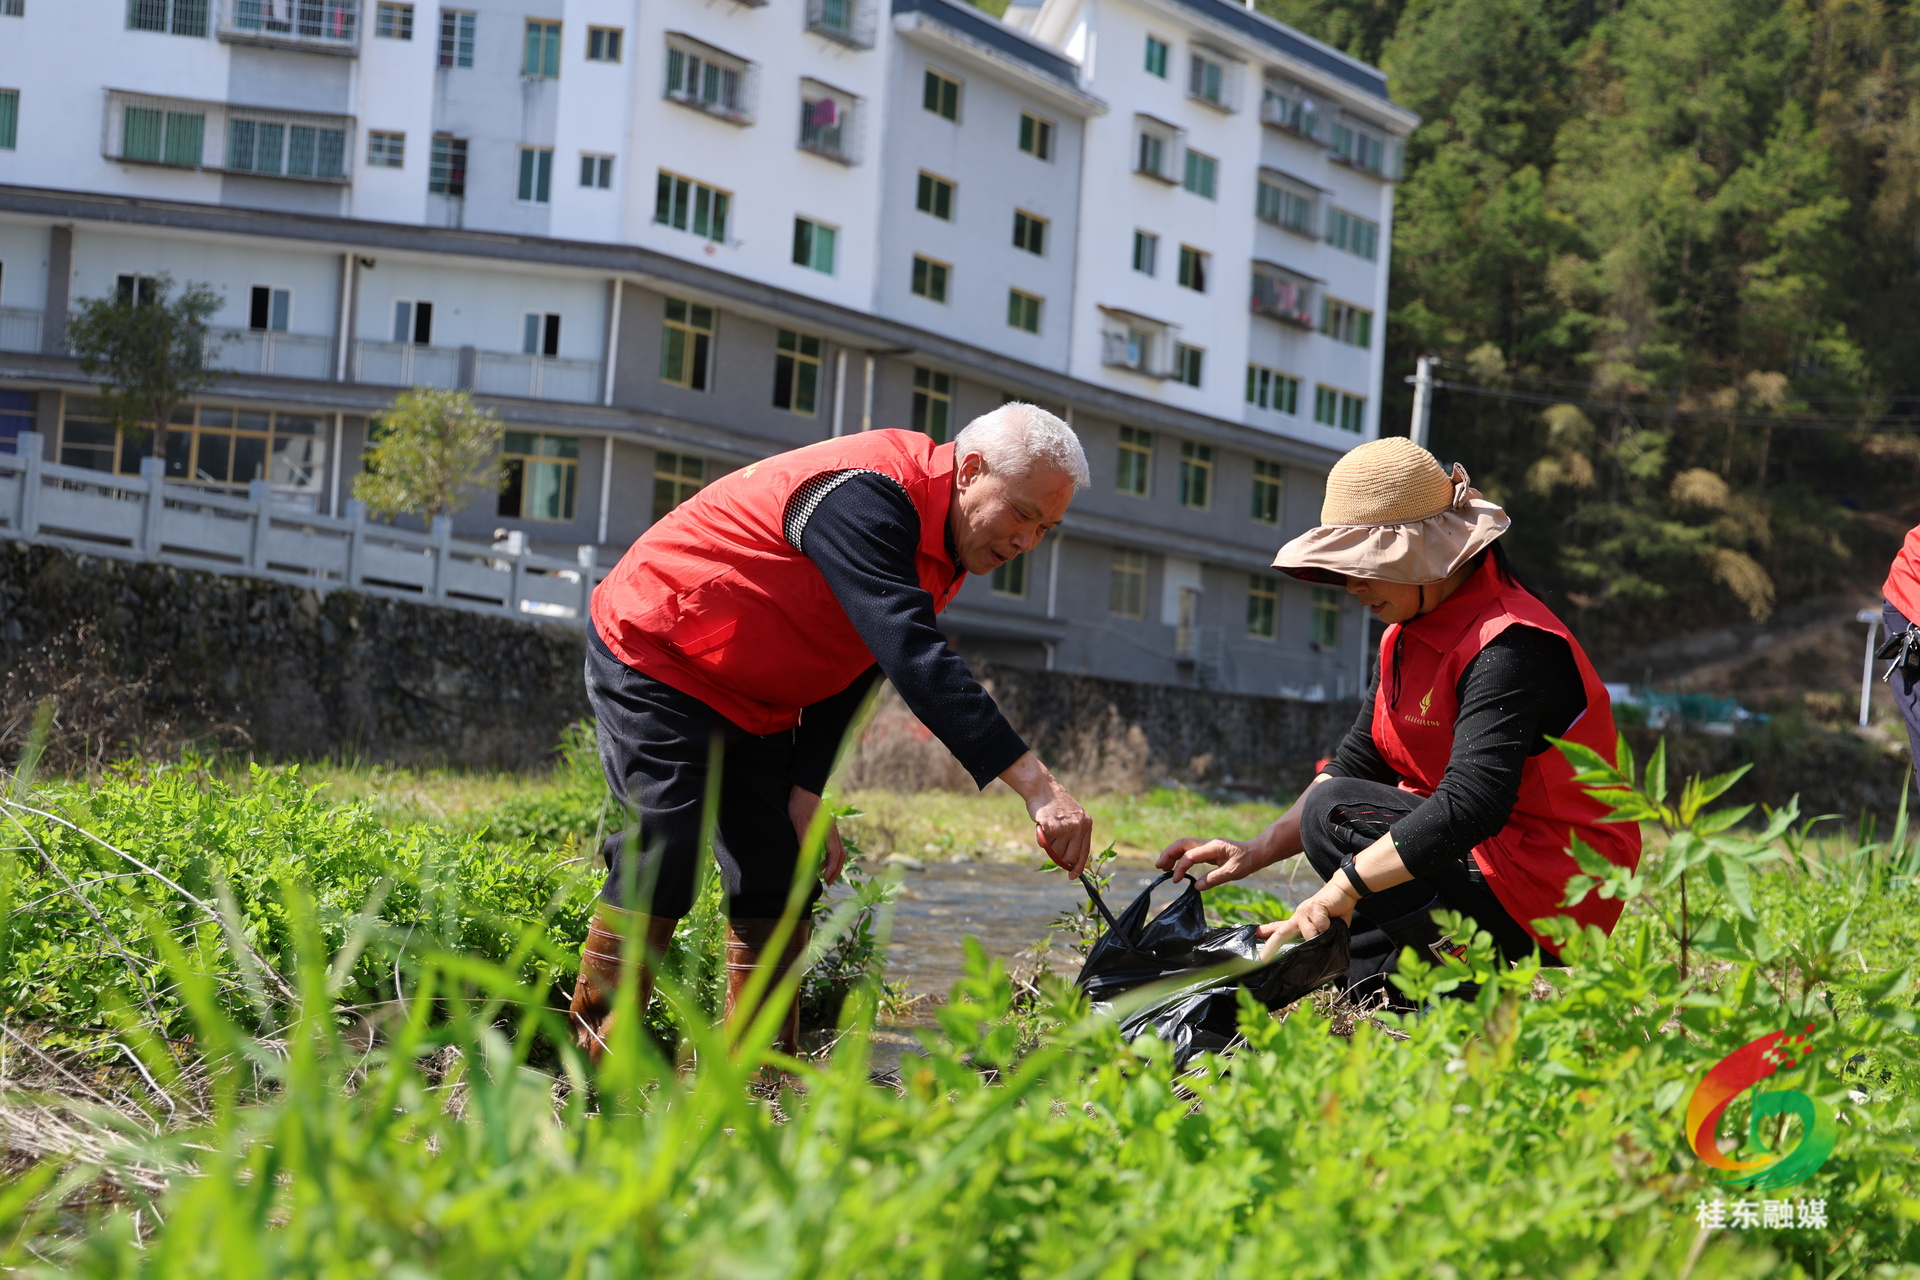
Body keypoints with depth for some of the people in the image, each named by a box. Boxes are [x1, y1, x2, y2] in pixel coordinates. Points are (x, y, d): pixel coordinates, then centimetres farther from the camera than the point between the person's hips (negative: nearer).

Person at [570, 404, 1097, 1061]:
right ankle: (594, 1068, -11)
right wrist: (1036, 784, -47)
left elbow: (850, 672, 6)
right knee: (664, 854, -18)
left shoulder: (946, 548, 1)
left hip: (754, 705, 9)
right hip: (652, 659, -9)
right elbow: (914, 658, -42)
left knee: (781, 875, 1)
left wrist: (806, 791, -5)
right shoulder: (866, 496, -31)